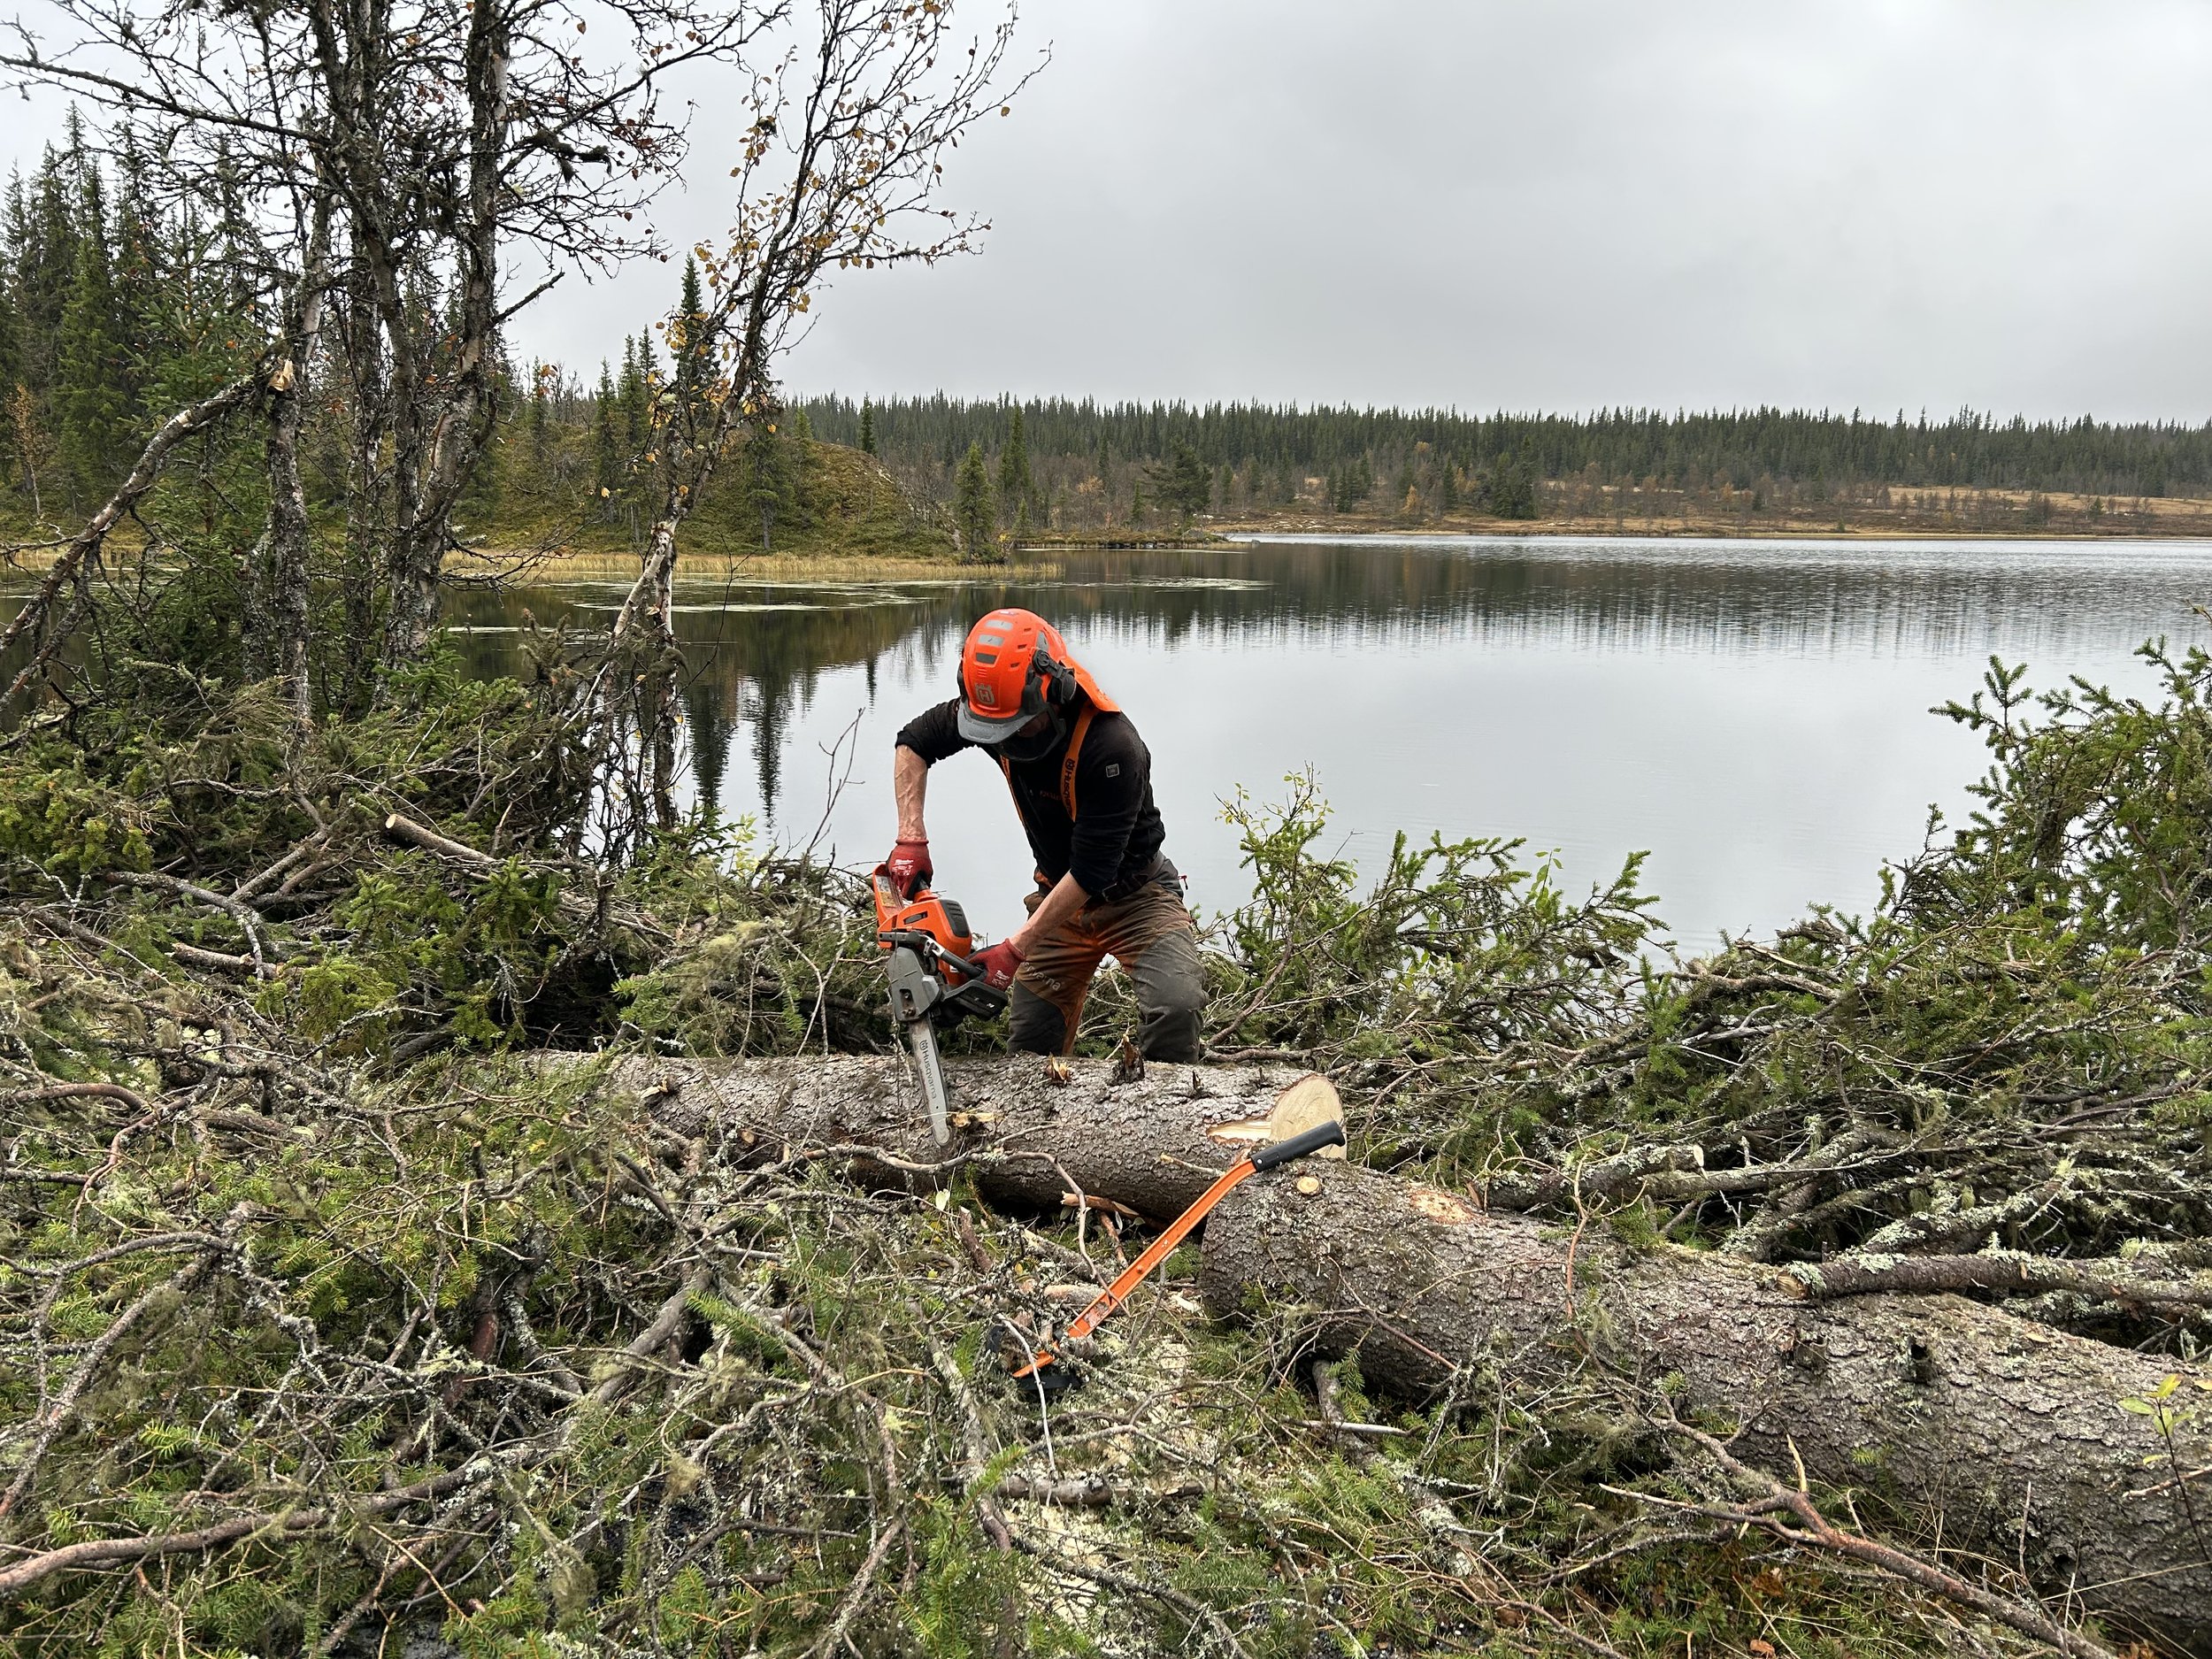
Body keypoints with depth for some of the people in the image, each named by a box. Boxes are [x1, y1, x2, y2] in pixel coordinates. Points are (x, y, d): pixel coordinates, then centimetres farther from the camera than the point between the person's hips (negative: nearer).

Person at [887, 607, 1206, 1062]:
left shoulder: (1112, 746, -33)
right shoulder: (992, 711, -14)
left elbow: (1092, 870, -31)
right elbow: (914, 742, 4)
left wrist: (1015, 948, -29)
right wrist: (911, 838, -9)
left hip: (1133, 895, -5)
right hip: (1060, 894, 5)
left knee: (1176, 1007, -28)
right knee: (1031, 1041, 2)